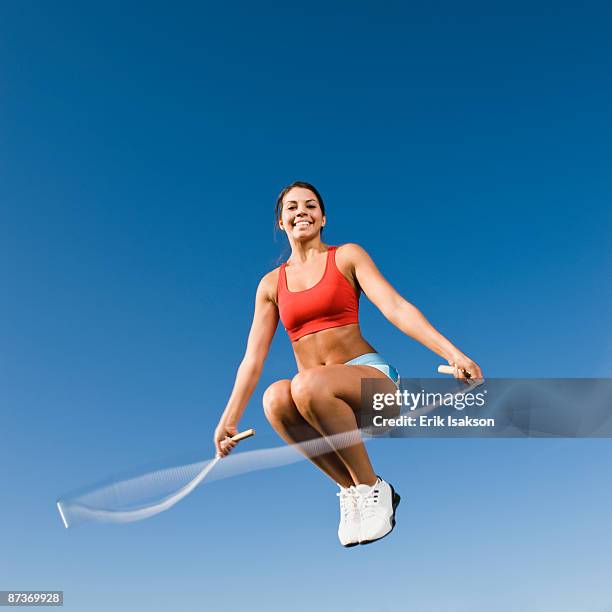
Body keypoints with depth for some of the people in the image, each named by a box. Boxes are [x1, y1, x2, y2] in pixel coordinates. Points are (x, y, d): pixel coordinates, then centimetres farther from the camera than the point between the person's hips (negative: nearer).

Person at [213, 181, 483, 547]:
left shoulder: (347, 257, 5)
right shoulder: (271, 284, 13)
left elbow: (395, 306, -9)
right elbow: (253, 358, 11)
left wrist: (452, 352, -22)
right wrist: (229, 420, 6)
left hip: (371, 379, -3)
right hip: (320, 403, 3)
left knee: (307, 384, -35)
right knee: (276, 398, -31)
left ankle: (371, 487, -13)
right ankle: (350, 488, -10)